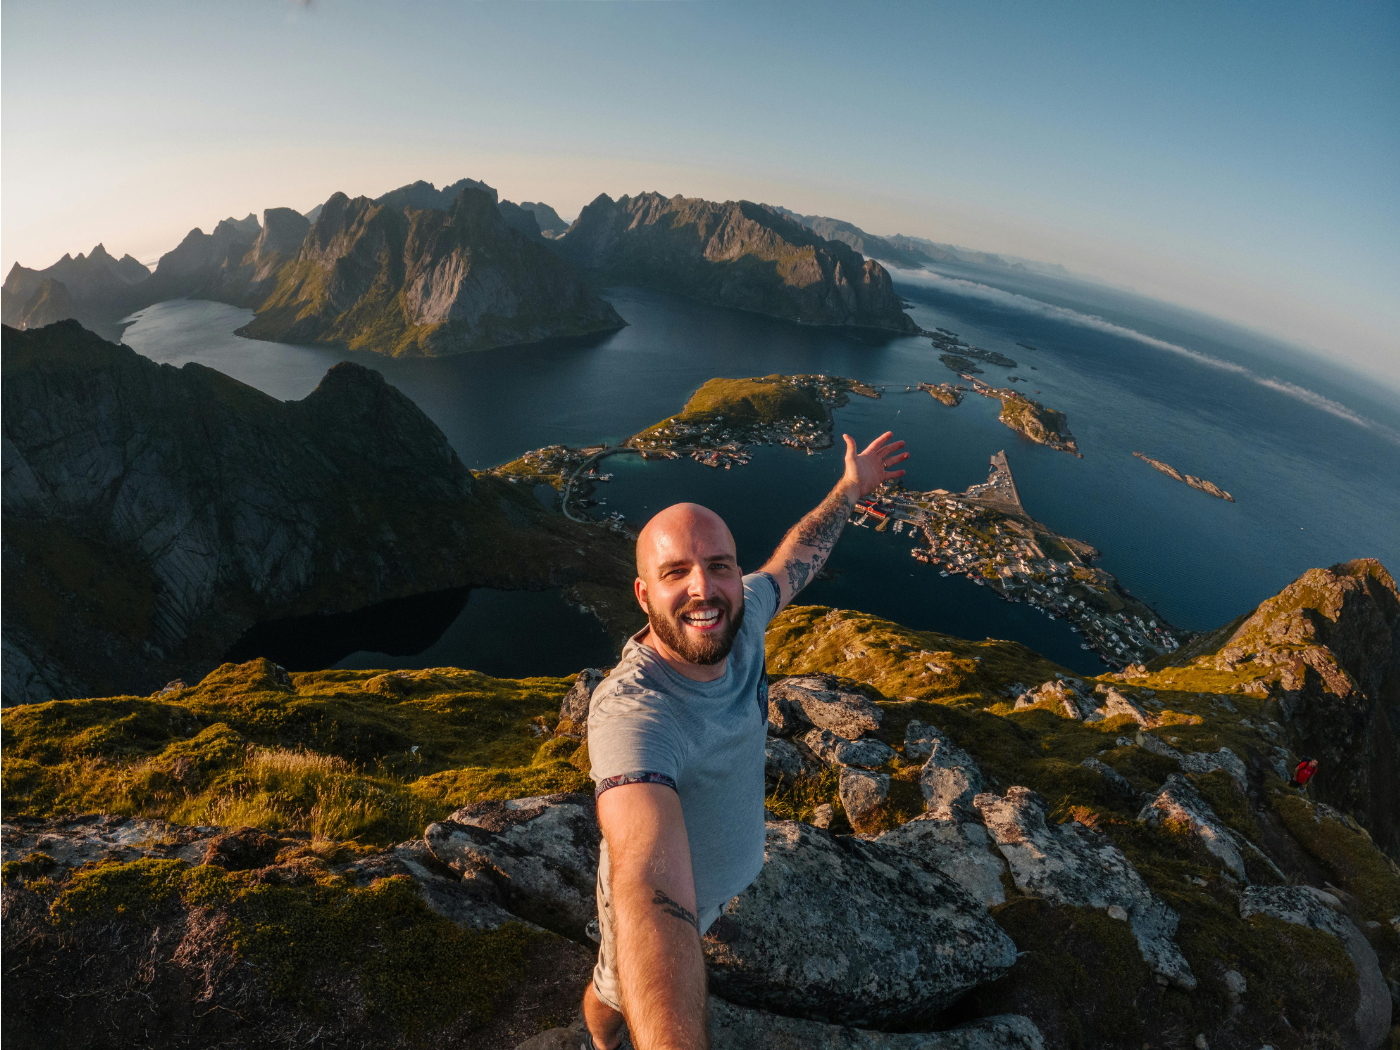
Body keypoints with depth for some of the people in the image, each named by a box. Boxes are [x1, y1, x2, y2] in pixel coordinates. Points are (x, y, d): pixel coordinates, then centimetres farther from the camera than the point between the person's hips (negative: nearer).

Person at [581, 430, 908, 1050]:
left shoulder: (738, 617, -24)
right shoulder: (630, 711, -46)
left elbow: (793, 561, -2)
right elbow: (651, 898, -59)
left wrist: (850, 488, 8)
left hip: (721, 871, 6)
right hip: (662, 887, -5)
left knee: (699, 928, 38)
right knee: (616, 992, 27)